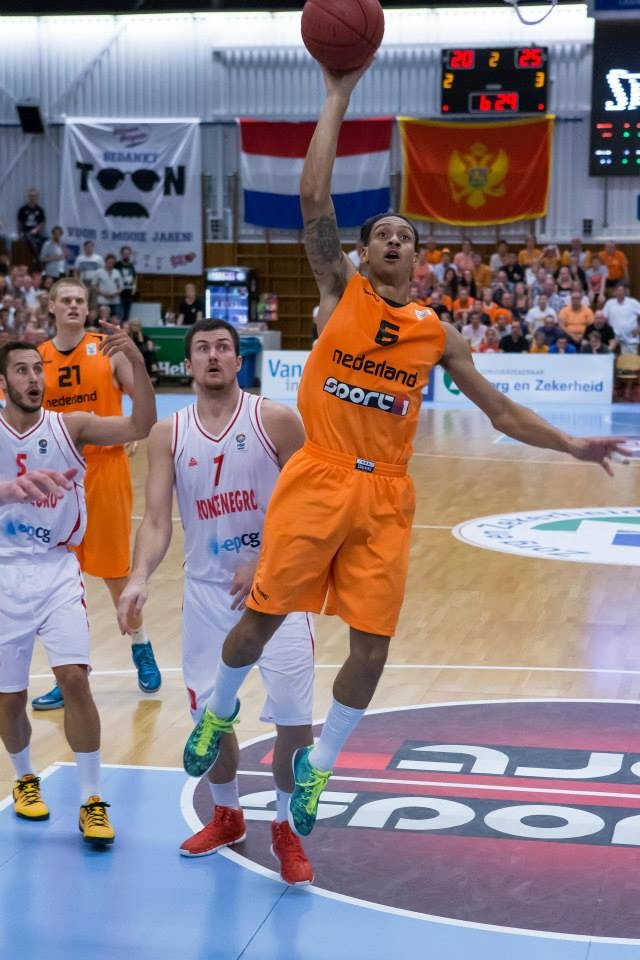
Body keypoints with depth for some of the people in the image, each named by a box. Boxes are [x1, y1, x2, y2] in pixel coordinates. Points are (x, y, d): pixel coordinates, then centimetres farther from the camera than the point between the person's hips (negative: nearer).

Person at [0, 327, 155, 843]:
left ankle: (93, 800, -3)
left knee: (74, 678, -14)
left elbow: (140, 427, -15)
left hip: (57, 571, 0)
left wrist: (137, 364, -29)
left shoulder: (69, 427, -3)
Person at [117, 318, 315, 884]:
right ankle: (227, 816, 34)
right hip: (207, 588, 3)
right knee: (209, 714, 9)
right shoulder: (169, 435, 0)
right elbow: (157, 521, -6)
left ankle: (286, 828, 15)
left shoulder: (277, 421, -7)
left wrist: (264, 561, -15)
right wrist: (140, 578, -23)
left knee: (295, 718, -7)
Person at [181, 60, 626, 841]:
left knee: (372, 647, 1)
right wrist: (339, 95, -10)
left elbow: (501, 411, 15)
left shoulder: (437, 334, 10)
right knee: (260, 618, 1)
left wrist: (571, 446, 4)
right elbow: (314, 198, -9)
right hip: (318, 482, -2)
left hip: (385, 498, 3)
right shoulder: (340, 292, 3)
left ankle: (316, 765, 22)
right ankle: (219, 711, 32)